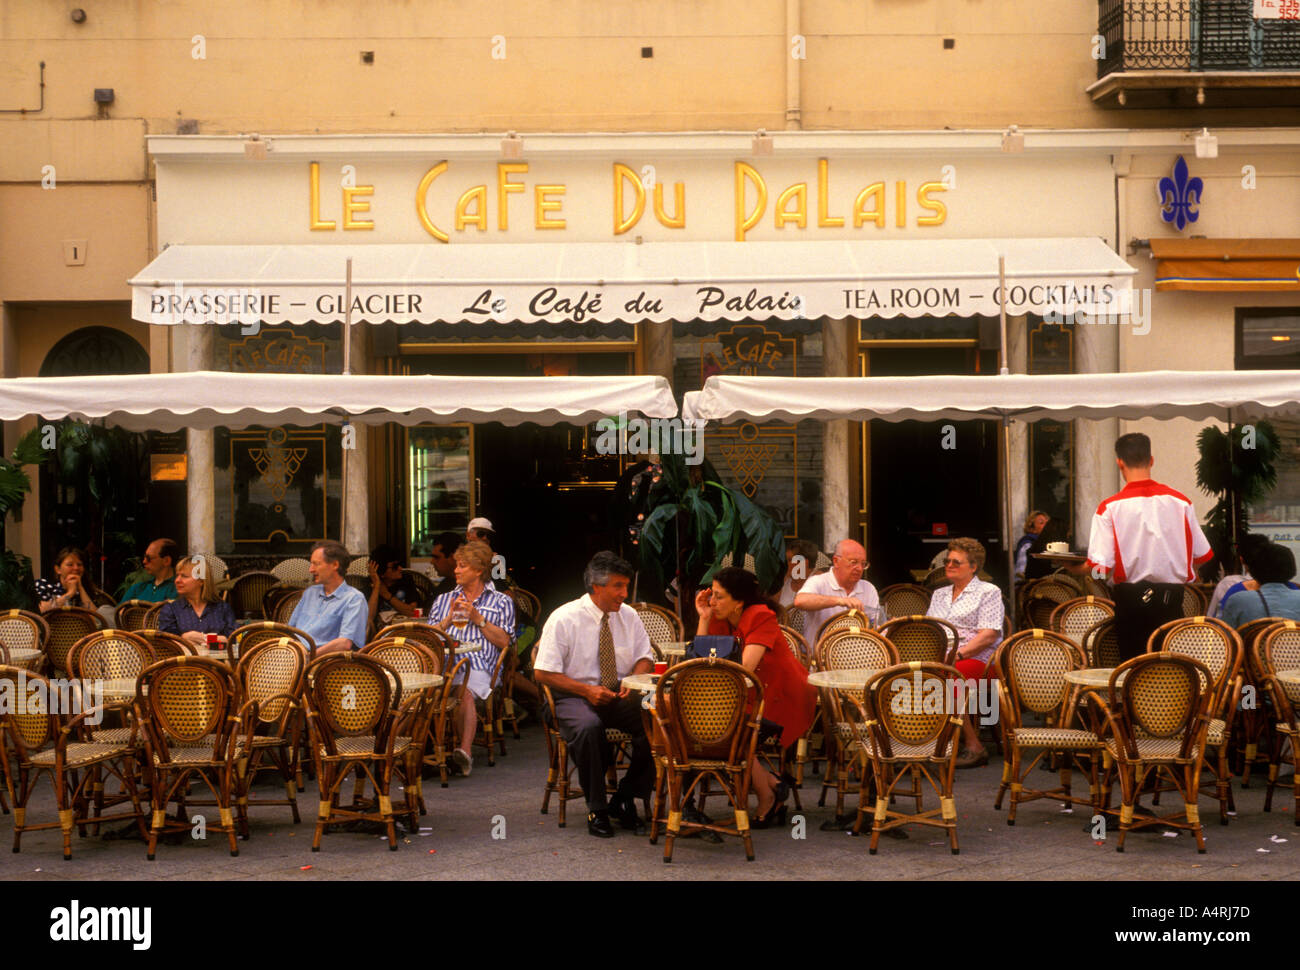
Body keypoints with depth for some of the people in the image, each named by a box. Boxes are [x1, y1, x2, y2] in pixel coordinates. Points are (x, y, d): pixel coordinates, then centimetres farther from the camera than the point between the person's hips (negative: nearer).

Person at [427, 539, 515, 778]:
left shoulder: (501, 602, 22)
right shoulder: (443, 600, 33)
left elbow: (503, 642, 10)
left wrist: (478, 619, 2)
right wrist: (449, 619, 9)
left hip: (477, 664, -3)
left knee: (463, 689, -39)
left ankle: (465, 750, -50)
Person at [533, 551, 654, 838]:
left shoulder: (628, 616, 7)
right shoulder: (563, 619, -7)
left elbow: (645, 658, 15)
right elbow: (543, 673, -8)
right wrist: (587, 690, -18)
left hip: (621, 695, 4)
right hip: (576, 696, -4)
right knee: (587, 727, -38)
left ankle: (625, 798, -8)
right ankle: (596, 809, -19)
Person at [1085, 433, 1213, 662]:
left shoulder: (1110, 507, -8)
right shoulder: (1180, 502, 1)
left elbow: (1100, 565, -14)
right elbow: (1202, 555, 6)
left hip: (1131, 598, -2)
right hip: (1172, 597, 2)